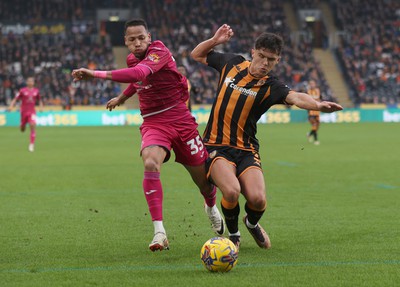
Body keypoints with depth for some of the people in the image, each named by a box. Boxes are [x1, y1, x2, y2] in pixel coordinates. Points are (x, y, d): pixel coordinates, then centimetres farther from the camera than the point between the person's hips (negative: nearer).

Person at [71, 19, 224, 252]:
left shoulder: (159, 52, -18)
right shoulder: (132, 59, 6)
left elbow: (139, 73, -38)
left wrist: (97, 74, -44)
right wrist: (122, 98, 41)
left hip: (179, 119, -4)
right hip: (153, 123, 4)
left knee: (202, 177, 8)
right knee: (150, 164, -29)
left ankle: (212, 208, 47)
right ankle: (160, 232, -31)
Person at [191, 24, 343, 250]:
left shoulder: (270, 86, -4)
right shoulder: (232, 63, 4)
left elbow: (296, 97, -27)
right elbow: (197, 55, 20)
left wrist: (318, 105, -47)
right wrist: (215, 41, 2)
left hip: (246, 150, 0)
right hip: (216, 145, 0)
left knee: (258, 199, -21)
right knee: (232, 191, -28)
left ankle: (252, 223, 19)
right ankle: (233, 234, 4)